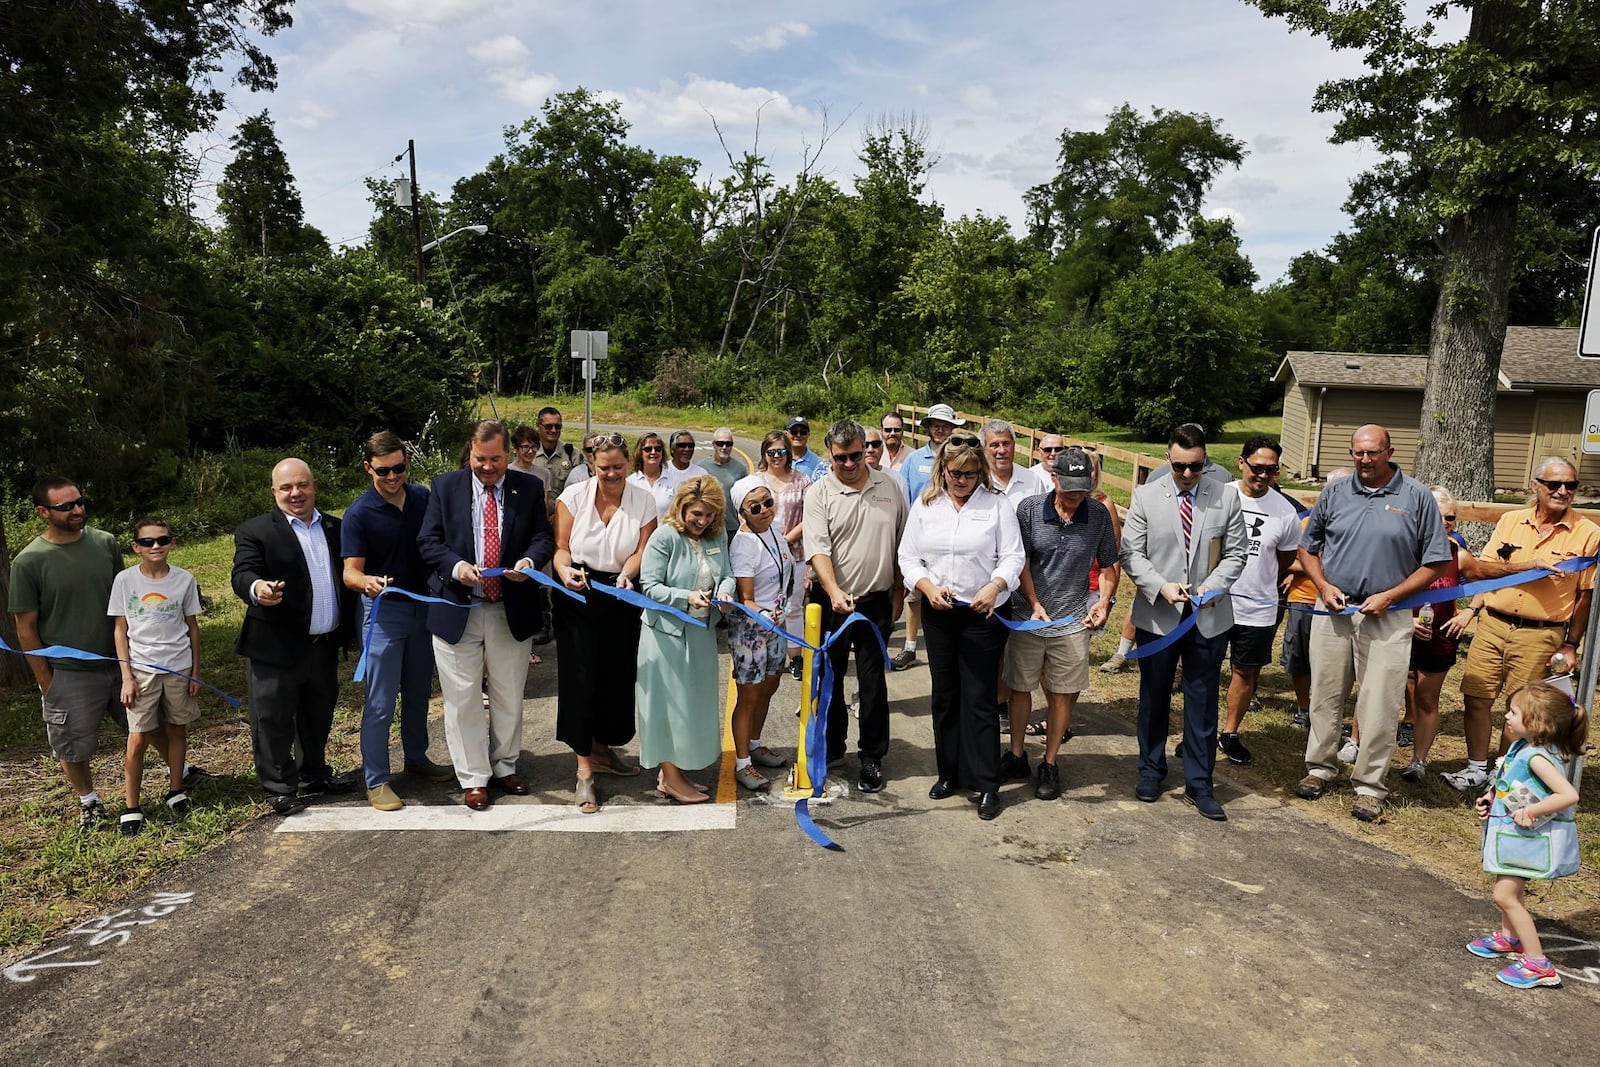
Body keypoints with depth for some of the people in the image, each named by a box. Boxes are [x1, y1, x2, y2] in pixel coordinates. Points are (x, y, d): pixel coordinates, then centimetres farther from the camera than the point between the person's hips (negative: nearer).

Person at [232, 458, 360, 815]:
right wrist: (257, 588, -40)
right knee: (273, 721, 3)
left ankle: (314, 776, 34)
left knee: (318, 717, 18)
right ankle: (280, 789, 15)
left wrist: (349, 630, 7)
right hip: (276, 648, -5)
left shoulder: (335, 528, 10)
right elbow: (243, 574, -18)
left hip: (324, 647, 5)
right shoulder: (255, 531, -5)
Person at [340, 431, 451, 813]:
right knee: (380, 702, -1)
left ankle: (416, 758, 36)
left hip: (424, 607, 5)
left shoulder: (423, 497, -1)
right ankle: (376, 781, 11)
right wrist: (367, 582, -39)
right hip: (383, 611, -5)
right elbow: (350, 572, -18)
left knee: (418, 692, 19)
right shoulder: (359, 514, -15)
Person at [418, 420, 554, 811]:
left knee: (509, 698, 14)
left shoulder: (529, 487, 1)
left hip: (512, 612, 1)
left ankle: (504, 767, 32)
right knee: (463, 700, 6)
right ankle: (473, 778, 20)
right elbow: (428, 541, -3)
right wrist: (456, 566, -22)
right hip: (457, 609, -1)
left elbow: (543, 538, 0)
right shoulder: (445, 486, -1)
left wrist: (529, 561, -22)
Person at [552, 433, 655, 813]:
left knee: (617, 675, 10)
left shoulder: (643, 501, -2)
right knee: (580, 675, -5)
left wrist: (626, 575, -26)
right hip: (579, 596, -2)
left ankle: (601, 749, 34)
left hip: (621, 598, 2)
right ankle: (584, 770, 2)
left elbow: (641, 550, -7)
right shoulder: (574, 496, -5)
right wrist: (566, 571, -27)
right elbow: (561, 547, -6)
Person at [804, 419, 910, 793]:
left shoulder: (888, 487, 3)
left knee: (873, 681, 4)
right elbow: (818, 549, -15)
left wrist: (898, 594, 7)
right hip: (831, 602, 0)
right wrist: (834, 591, -30)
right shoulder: (819, 493, -5)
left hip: (876, 601, 1)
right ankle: (831, 747, 29)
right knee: (829, 678, 11)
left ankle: (872, 758, 15)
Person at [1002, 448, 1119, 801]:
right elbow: (1020, 561, -5)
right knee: (1019, 687, 11)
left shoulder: (1099, 515, -3)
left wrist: (1105, 601, -6)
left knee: (1062, 693, 7)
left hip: (1073, 621, 0)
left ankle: (1050, 764, 22)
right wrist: (1034, 604, -12)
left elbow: (1110, 565, 7)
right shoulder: (1029, 510, -8)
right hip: (1027, 617, 0)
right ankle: (1016, 755, 28)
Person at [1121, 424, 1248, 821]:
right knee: (1154, 697, 14)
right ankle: (1151, 770, 31)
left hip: (1209, 617, 0)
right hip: (1157, 615, 0)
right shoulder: (1146, 496, -3)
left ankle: (1199, 784, 18)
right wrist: (1161, 586, -18)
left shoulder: (1226, 497, -1)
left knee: (1203, 702, 7)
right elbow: (1131, 553, -4)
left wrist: (1214, 585, -15)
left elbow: (1235, 554, 2)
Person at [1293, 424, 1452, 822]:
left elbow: (1435, 562, 0)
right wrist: (1324, 586, -2)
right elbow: (1307, 547, 14)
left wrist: (1389, 596, -10)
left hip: (1387, 616, -2)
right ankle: (1320, 767, 25)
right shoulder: (1334, 492, 6)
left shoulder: (1417, 497, -2)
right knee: (1325, 694, 10)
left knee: (1379, 706, 0)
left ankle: (1370, 785, 11)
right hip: (1333, 610, 3)